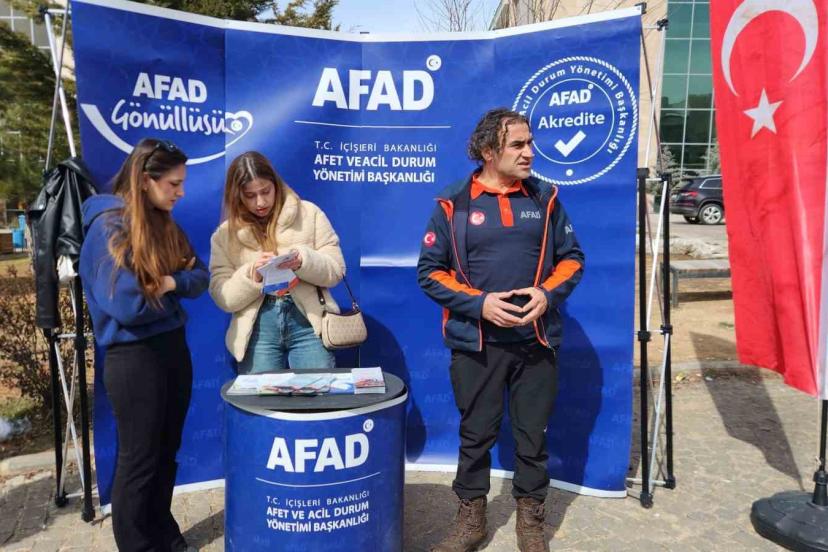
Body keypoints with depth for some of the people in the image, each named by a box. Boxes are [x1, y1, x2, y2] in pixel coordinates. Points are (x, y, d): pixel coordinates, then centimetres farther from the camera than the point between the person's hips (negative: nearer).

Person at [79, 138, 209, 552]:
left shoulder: (164, 223, 8)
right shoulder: (109, 227, -16)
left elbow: (199, 278, 4)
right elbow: (126, 306, -24)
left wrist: (167, 281, -14)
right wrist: (170, 287, -7)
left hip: (174, 347, 8)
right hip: (134, 357, -8)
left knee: (166, 454, 19)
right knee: (138, 461, 8)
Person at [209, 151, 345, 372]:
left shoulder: (309, 214, 5)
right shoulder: (225, 235, 8)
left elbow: (335, 270, 2)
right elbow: (223, 297, 3)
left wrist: (303, 261, -17)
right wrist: (252, 275, -14)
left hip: (309, 323, -1)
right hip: (257, 330, 1)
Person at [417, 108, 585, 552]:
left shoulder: (545, 198, 4)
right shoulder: (454, 204, -4)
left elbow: (572, 258, 10)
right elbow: (430, 270, -3)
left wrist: (548, 294, -9)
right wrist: (479, 302, -15)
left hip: (536, 341, 2)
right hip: (476, 343, -1)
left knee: (533, 436, 12)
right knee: (475, 435, 12)